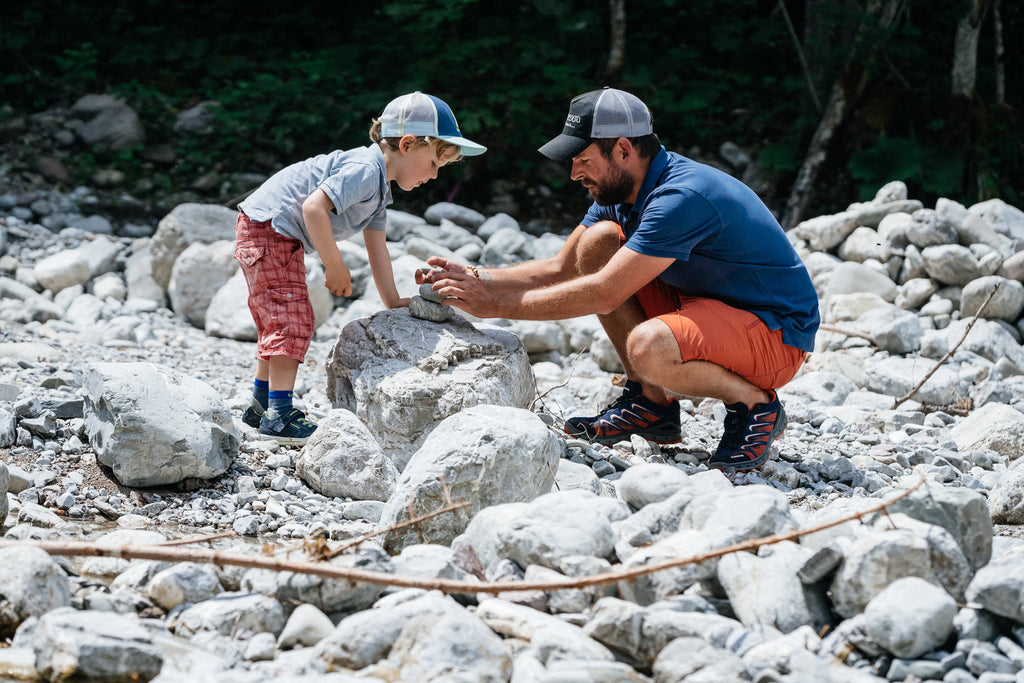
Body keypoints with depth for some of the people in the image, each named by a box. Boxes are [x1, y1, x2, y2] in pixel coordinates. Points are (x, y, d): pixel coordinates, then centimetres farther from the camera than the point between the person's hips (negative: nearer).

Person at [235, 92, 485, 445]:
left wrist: (394, 303, 11)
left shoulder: (379, 187, 11)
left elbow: (377, 248, 14)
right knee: (293, 318, -13)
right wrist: (336, 266, -25)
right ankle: (280, 413, -12)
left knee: (278, 320, 18)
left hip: (281, 237, 11)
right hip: (268, 227, -11)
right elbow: (313, 206, -33)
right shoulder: (364, 170, -23)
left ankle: (262, 406, 28)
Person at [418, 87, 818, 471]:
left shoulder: (682, 198, -27)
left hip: (777, 332, -9)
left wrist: (496, 304, -24)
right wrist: (476, 279, -5)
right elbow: (561, 270, 9)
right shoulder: (619, 191, 2)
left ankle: (755, 405, -8)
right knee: (598, 240, -3)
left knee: (648, 346, -37)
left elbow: (603, 295, -29)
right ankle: (652, 402, 2)